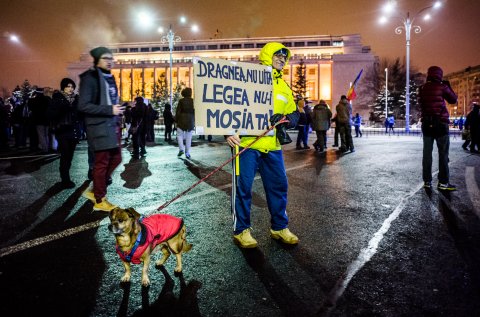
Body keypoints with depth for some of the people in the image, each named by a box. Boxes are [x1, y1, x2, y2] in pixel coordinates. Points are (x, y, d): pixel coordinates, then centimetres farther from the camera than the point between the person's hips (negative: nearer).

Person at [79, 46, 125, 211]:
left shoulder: (109, 78, 15)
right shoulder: (90, 78, -10)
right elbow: (83, 105, -18)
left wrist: (119, 108, 6)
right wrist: (109, 110, -21)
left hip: (113, 125, 8)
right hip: (100, 127, -8)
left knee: (116, 159, 12)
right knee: (102, 163, -1)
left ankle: (94, 190, 28)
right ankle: (99, 200, 13)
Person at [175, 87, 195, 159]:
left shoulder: (181, 101, -5)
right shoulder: (193, 101, -1)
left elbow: (178, 111, -5)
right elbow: (195, 112, 2)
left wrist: (176, 120, 5)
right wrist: (194, 121, 9)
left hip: (182, 121, -2)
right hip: (190, 121, 2)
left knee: (179, 135, 10)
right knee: (188, 137, 5)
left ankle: (181, 149, -9)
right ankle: (187, 153, 8)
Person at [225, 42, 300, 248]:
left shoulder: (284, 87, 20)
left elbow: (294, 114, 20)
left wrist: (285, 119, -4)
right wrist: (229, 131, -16)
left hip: (272, 146, 6)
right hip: (246, 143, -6)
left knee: (279, 186, 9)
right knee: (243, 187, -1)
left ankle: (279, 227, 25)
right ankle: (241, 230, 14)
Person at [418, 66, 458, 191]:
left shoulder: (422, 89, 5)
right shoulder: (441, 87, -5)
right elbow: (453, 100, 6)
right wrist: (448, 86, 17)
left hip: (426, 123, 4)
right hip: (440, 123, -4)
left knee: (427, 153, 6)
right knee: (443, 153, 1)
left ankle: (427, 181, 7)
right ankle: (443, 182, 0)